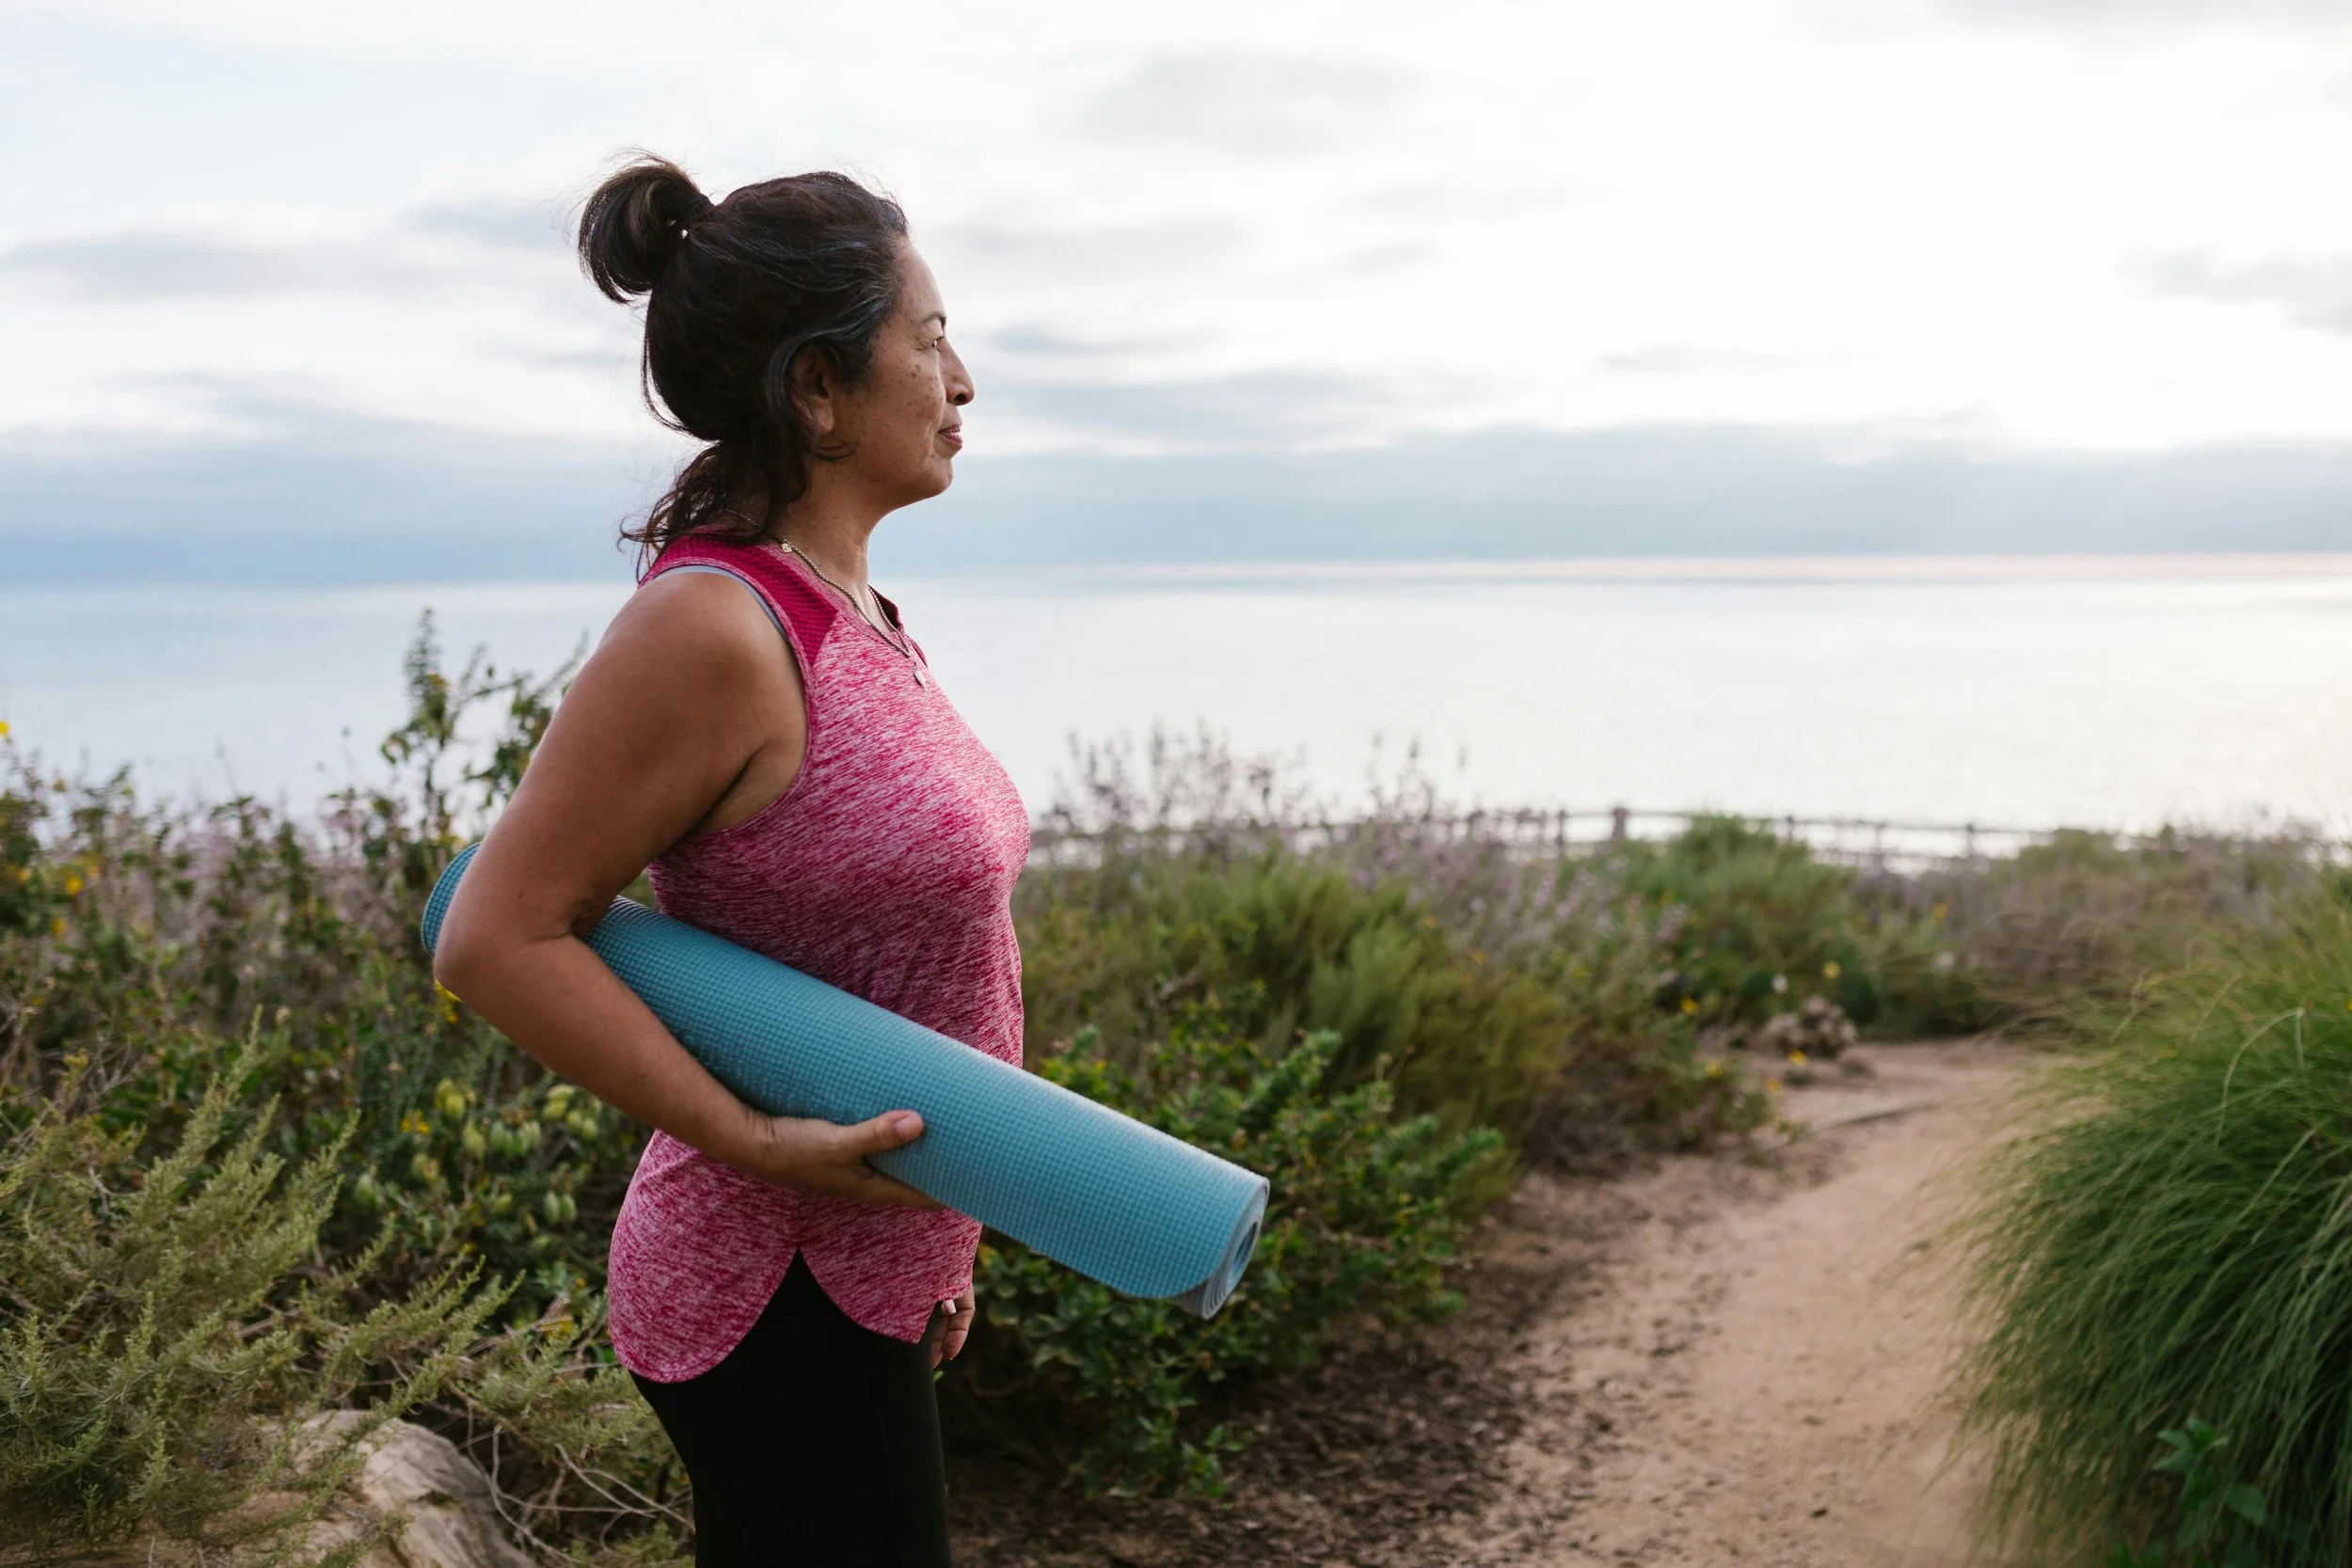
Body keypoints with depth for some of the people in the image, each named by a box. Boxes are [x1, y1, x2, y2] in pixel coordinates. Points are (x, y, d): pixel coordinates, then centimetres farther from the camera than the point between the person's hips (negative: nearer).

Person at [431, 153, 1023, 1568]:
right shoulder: (711, 628, -22)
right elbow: (502, 941, -20)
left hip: (867, 1270, 9)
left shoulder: (845, 610, 7)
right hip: (782, 1293, -9)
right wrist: (762, 1147, -22)